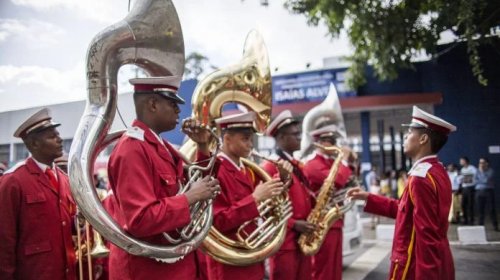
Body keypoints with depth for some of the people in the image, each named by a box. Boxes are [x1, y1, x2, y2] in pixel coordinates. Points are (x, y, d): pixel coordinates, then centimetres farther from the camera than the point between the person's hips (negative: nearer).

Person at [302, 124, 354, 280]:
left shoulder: (332, 163, 16)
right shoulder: (313, 165, -14)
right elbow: (337, 180, -28)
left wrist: (350, 163, 8)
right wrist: (344, 160, -13)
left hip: (334, 223, 9)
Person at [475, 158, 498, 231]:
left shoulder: (491, 171, -2)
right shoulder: (478, 171, 11)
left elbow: (486, 180, -15)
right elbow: (475, 181, 5)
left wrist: (482, 171, -11)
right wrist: (483, 182, -8)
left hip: (489, 191, -3)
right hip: (479, 191, 3)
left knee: (492, 209, -2)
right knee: (480, 209, 4)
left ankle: (495, 225, 4)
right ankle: (481, 225, 11)